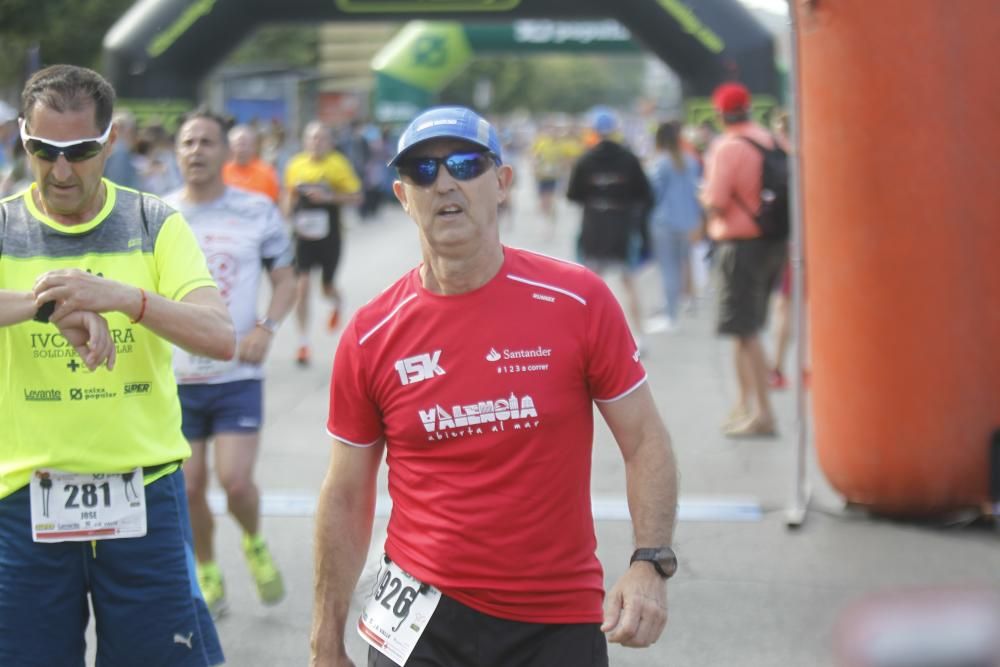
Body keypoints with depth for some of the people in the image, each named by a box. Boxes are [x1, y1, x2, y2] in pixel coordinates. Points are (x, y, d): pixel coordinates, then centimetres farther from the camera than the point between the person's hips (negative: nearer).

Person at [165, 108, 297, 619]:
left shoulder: (257, 211, -1)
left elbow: (285, 280, 6)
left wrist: (266, 328, -11)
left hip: (238, 376, -2)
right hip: (175, 379, 2)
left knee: (235, 482, -11)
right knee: (189, 487, 3)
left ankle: (254, 544, 21)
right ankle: (207, 575, 26)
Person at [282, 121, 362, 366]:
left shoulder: (338, 165, -7)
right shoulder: (295, 166, 2)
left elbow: (356, 197, -6)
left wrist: (329, 197, -19)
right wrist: (290, 217, 0)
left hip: (329, 236, -1)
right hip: (304, 235, 1)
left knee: (327, 286, 12)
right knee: (302, 286, -8)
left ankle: (336, 304, 52)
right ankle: (303, 343, -2)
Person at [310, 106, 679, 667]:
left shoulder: (578, 301, -6)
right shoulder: (371, 336, -3)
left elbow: (645, 440, 0)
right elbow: (346, 499, 5)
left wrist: (651, 564, -15)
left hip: (560, 620, 0)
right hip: (423, 616, 1)